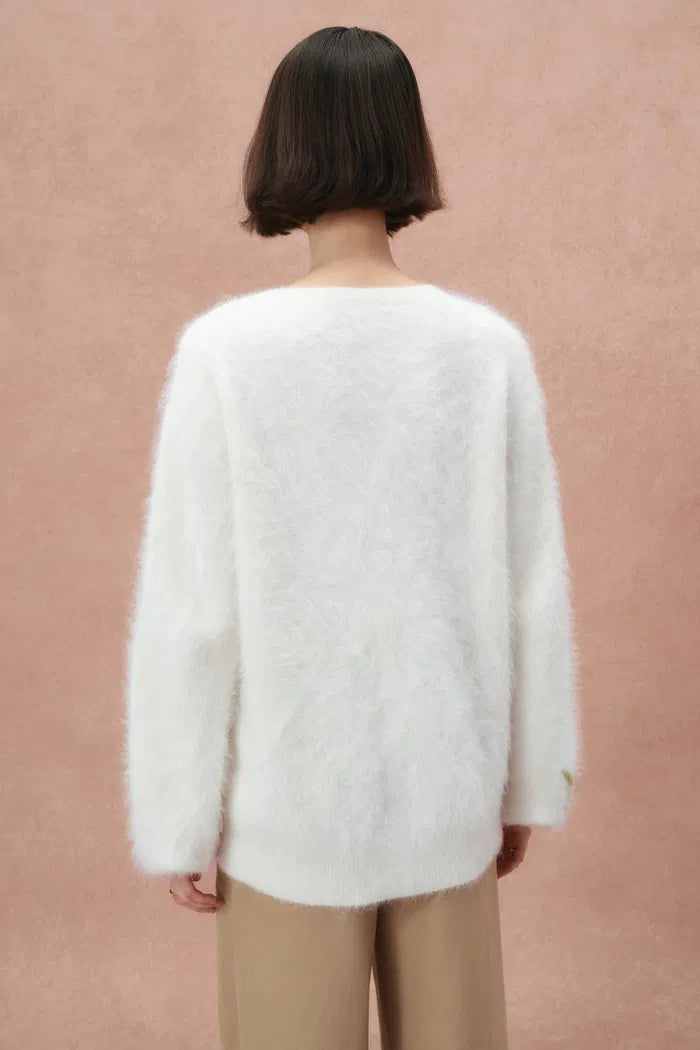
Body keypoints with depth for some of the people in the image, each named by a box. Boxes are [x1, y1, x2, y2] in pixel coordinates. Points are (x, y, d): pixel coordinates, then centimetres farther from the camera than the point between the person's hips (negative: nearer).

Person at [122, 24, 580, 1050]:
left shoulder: (228, 347, -14)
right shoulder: (490, 345, -8)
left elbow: (189, 611, -13)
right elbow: (537, 594, -3)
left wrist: (178, 816, 0)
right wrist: (530, 782, 10)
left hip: (290, 802, -2)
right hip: (449, 792, 3)